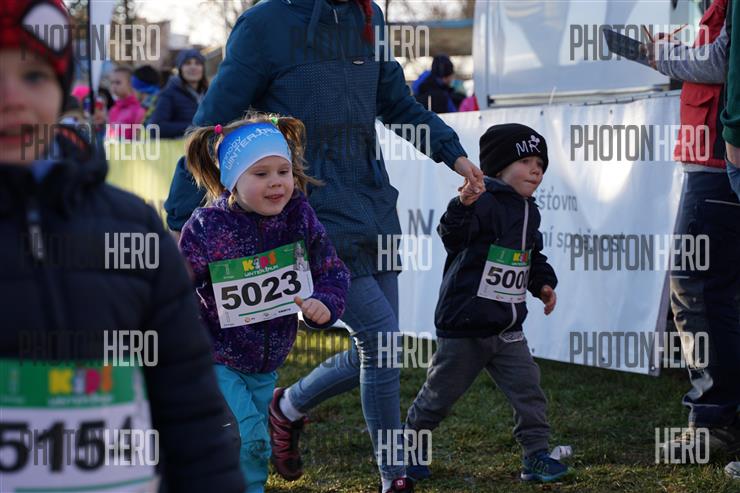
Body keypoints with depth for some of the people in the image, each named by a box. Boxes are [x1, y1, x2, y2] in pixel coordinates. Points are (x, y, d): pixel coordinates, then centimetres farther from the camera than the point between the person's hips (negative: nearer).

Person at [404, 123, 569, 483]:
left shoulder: (529, 212, 10)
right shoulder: (485, 203, -18)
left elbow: (534, 257, 25)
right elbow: (454, 237, -36)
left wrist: (543, 284, 8)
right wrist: (463, 207, -54)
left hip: (507, 328, 7)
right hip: (464, 325, -7)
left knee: (528, 388, 0)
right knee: (442, 392, 8)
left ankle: (536, 455, 8)